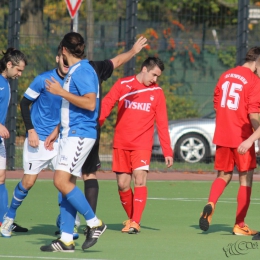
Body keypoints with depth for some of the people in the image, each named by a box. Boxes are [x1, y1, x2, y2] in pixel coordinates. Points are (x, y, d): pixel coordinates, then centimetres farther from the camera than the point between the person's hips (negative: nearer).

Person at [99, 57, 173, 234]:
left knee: (140, 181, -15)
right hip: (121, 144, 1)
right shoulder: (123, 85, 2)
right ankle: (131, 218, 21)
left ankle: (135, 223, -16)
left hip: (142, 144, -1)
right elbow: (106, 105, -2)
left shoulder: (157, 92, 5)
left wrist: (168, 151, 3)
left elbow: (162, 124, 7)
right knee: (123, 185, 3)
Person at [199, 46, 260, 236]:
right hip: (242, 137, -5)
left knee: (223, 176, 15)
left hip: (222, 136, 5)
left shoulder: (226, 76, 8)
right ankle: (239, 225, 8)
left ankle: (210, 204, -14)